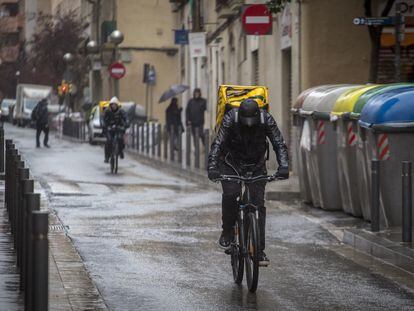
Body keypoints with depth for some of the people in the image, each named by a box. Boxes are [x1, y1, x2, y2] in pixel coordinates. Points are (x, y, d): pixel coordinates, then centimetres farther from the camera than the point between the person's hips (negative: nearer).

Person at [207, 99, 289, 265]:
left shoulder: (266, 119, -22)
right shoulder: (230, 119, -25)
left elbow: (279, 144, -22)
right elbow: (217, 144, -32)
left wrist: (283, 166, -38)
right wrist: (212, 168, -45)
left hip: (256, 165, 1)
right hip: (231, 163, -1)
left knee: (258, 204, -9)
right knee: (230, 194, -26)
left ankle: (259, 250, -7)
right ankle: (227, 231, -2)